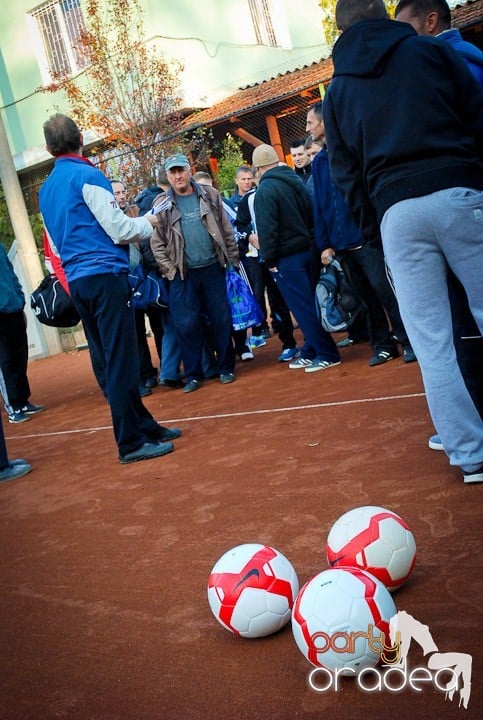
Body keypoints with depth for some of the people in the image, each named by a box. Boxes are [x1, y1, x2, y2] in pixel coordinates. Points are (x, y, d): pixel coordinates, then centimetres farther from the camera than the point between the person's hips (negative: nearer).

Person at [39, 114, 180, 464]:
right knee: (121, 362, -5)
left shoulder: (46, 190, 16)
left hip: (77, 281, 8)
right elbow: (119, 229, -10)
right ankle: (131, 442, -2)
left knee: (112, 361, 11)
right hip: (105, 276, -8)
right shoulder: (88, 176, -7)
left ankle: (144, 426, 20)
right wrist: (147, 223, 8)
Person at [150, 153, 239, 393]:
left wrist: (233, 259, 3)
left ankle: (226, 368, 18)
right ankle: (193, 374, 11)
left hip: (213, 268, 1)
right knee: (187, 324, -1)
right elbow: (157, 242, 0)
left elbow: (227, 230, 7)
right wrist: (168, 270, -6)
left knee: (221, 319, 4)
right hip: (182, 274, -1)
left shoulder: (210, 195, 5)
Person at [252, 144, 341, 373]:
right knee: (309, 303, 13)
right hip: (306, 250, 8)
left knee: (303, 307, -3)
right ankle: (310, 352, 21)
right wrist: (310, 240, 19)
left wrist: (269, 260, -10)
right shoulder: (296, 181, 9)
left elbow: (266, 229, -18)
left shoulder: (265, 190, -14)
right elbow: (311, 216, 13)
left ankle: (327, 354, 1)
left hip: (287, 259, -8)